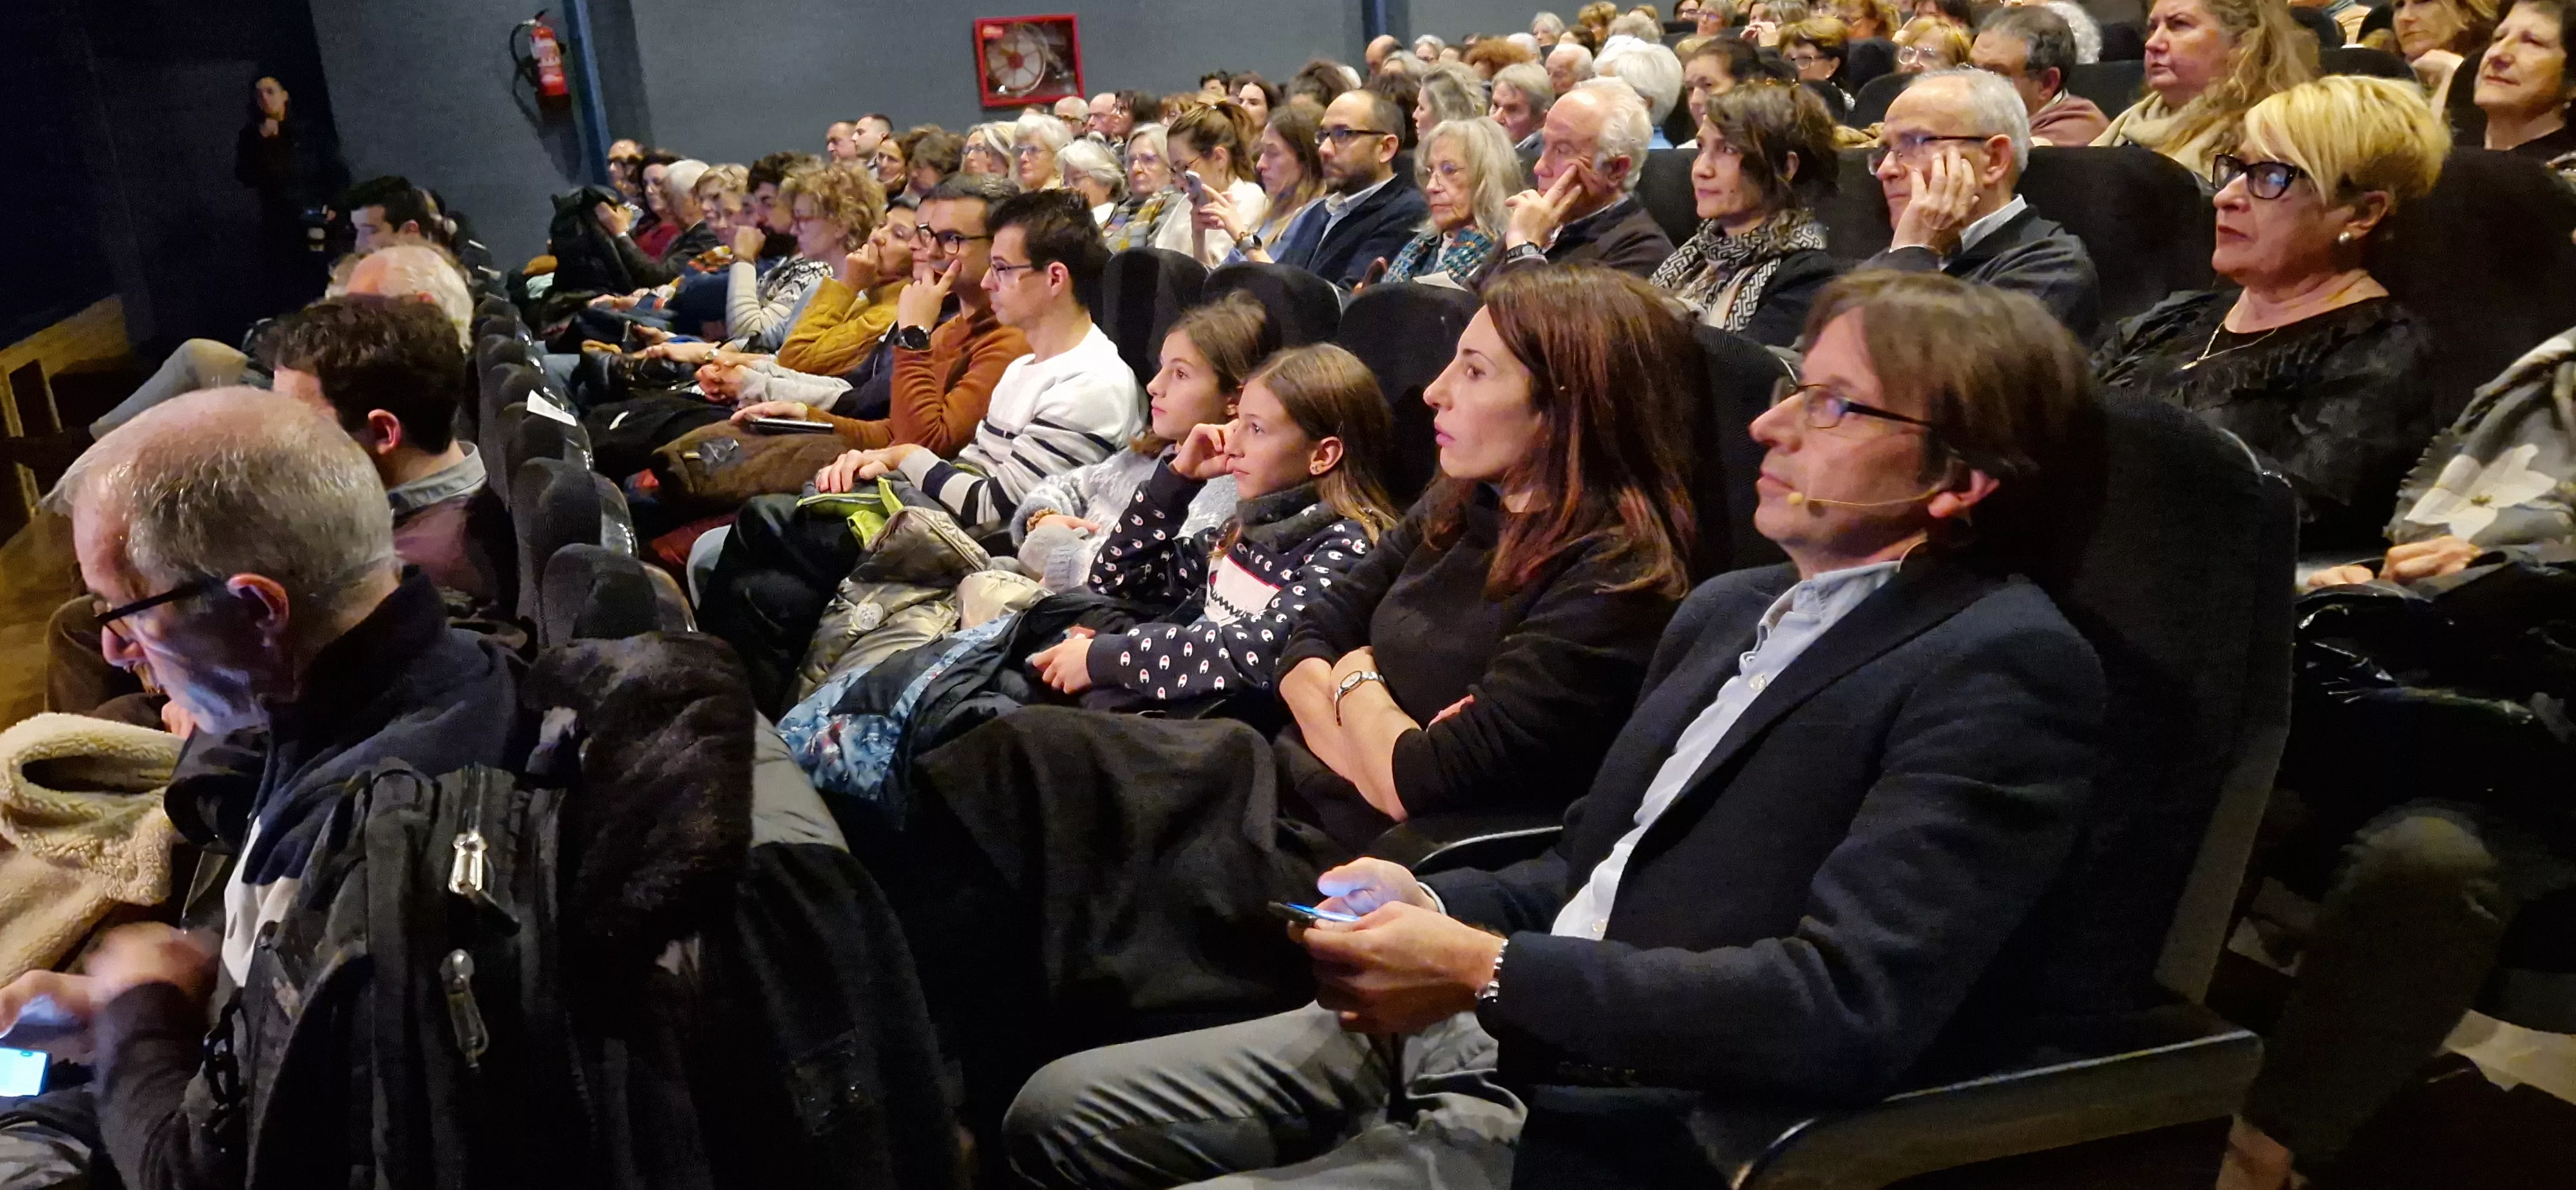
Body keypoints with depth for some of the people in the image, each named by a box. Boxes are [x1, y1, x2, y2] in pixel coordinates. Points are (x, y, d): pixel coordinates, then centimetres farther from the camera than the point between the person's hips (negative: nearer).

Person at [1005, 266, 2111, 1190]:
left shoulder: (2002, 670, -14)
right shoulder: (1729, 607, 14)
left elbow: (1843, 1011, -24)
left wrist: (1486, 971, -21)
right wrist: (1434, 907, -1)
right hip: (1472, 1041, 9)